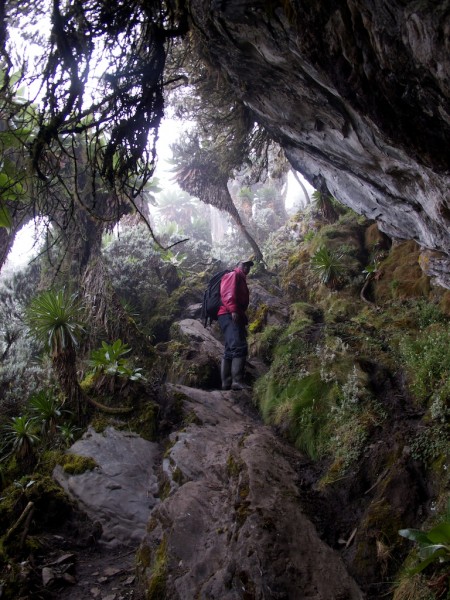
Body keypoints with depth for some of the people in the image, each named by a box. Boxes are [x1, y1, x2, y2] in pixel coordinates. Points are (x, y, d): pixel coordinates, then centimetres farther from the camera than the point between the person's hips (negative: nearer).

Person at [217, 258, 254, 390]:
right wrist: (233, 309, -26)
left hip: (235, 317, 11)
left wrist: (243, 321, 20)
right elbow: (228, 292, -12)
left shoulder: (241, 280, 33)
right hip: (229, 315, -11)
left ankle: (226, 382, 3)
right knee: (239, 347, -22)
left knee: (230, 350, 5)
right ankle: (237, 381, -30)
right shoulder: (233, 275, 6)